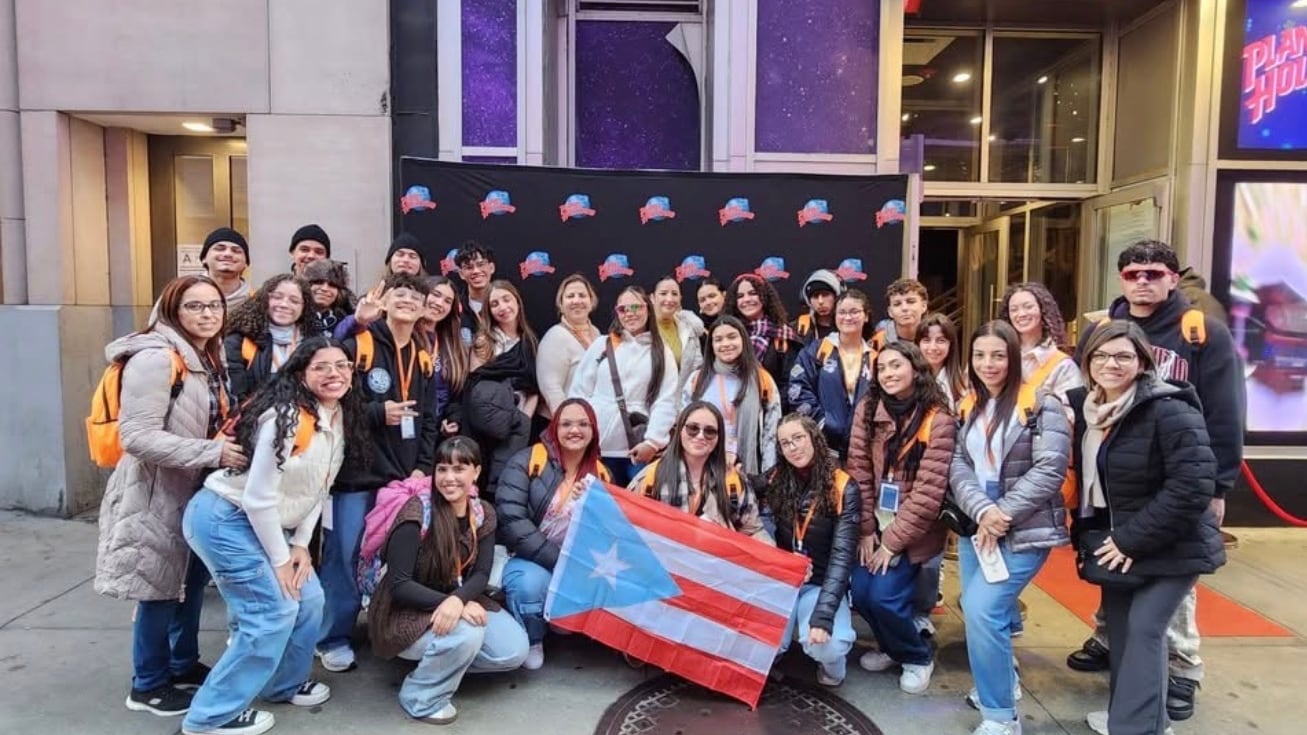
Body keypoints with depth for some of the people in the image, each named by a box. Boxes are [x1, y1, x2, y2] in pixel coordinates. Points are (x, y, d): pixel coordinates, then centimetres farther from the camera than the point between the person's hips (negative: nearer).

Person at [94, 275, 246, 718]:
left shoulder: (208, 358, 8)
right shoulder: (155, 359, -21)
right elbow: (139, 437, -27)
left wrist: (230, 446, 3)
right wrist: (213, 453, -29)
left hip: (196, 489, 9)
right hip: (157, 492, -9)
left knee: (192, 578, 18)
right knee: (160, 587, 3)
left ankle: (184, 666, 35)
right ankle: (148, 685, 21)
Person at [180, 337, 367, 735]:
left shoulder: (341, 418, 0)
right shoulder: (286, 418, -26)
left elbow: (319, 487, 8)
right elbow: (258, 497, -23)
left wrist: (300, 544, 2)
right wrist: (279, 560, -14)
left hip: (264, 523, 9)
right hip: (224, 519, -8)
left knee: (308, 599, 9)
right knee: (273, 612, -8)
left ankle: (285, 682, 32)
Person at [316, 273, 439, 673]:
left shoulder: (424, 359, 12)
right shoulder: (358, 346, -6)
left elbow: (428, 420, 12)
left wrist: (422, 468, 3)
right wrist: (378, 412, -19)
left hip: (404, 476, 5)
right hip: (357, 473, -5)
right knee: (344, 555, 2)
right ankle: (334, 638, 17)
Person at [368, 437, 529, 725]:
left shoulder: (483, 514, -2)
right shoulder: (417, 513, -20)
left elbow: (481, 574, -9)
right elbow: (398, 585, -21)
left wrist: (458, 600, -31)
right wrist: (447, 603, -32)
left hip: (460, 604, 6)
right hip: (406, 613, -6)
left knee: (514, 650, -11)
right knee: (466, 635, -33)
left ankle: (442, 664, 12)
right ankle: (422, 698, -6)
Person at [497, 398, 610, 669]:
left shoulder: (600, 474, 6)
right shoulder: (526, 462, -8)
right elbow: (511, 521, -18)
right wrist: (558, 560, -23)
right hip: (527, 558, -4)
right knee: (532, 583, -36)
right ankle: (531, 641, -3)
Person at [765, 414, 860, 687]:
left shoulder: (843, 488, -11)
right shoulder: (775, 482, 1)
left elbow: (842, 555, -16)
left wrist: (822, 616, -26)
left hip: (822, 584, -2)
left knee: (824, 645, -31)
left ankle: (832, 662, 6)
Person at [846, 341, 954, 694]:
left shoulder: (938, 420, -16)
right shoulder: (867, 409, -2)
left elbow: (928, 491, -17)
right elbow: (859, 471, -2)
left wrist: (893, 541, -15)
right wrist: (866, 529, -6)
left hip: (912, 530, -4)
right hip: (876, 522, 5)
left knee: (884, 596, -12)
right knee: (860, 592, -2)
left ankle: (918, 657, 17)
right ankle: (891, 646, 29)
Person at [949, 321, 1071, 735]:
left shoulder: (1041, 404, -7)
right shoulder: (968, 407, 10)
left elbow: (1050, 470, -15)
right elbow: (958, 466, 2)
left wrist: (1003, 514, -17)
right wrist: (981, 511, -16)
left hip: (1024, 530, -6)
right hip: (976, 525, 6)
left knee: (982, 608, -17)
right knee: (977, 609, 13)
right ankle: (1002, 681, 40)